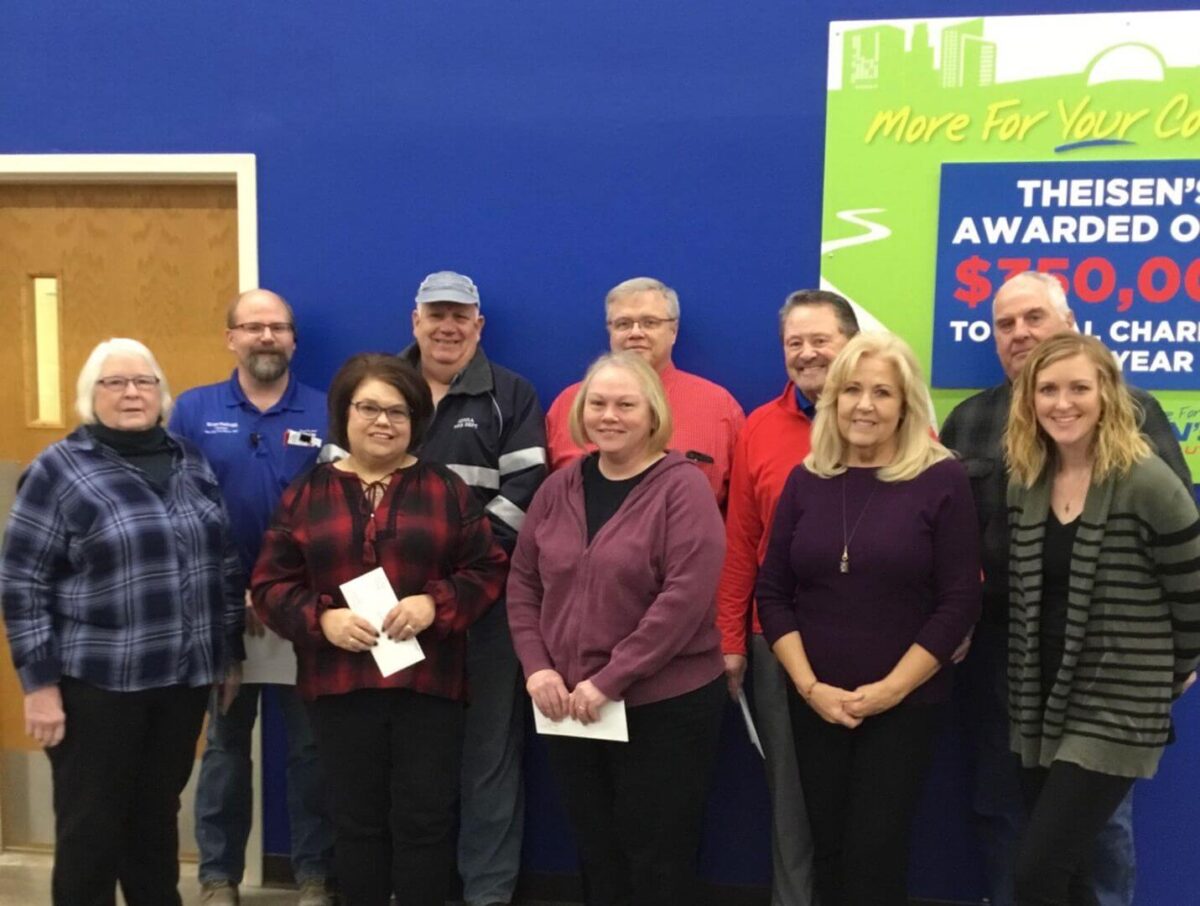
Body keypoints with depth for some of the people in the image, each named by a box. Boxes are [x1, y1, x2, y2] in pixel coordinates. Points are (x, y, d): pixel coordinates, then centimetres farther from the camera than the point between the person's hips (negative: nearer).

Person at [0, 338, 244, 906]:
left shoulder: (191, 463, 8)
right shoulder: (59, 470, -6)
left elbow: (225, 564, 14)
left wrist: (230, 654, 13)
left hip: (184, 678, 4)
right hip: (95, 683, -4)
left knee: (158, 815, 17)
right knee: (92, 828, 7)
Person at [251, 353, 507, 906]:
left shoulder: (446, 490, 4)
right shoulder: (306, 494, 5)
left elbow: (488, 571, 2)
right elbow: (270, 585, 4)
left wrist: (435, 603, -15)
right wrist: (322, 618, -14)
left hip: (428, 682, -1)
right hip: (340, 684, 1)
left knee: (424, 820, 5)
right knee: (357, 821, 12)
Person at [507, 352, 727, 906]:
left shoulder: (682, 488, -11)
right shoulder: (558, 489, 6)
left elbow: (685, 598, -20)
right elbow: (523, 582, 10)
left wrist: (609, 680, -20)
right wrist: (536, 666, -4)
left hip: (665, 705, -5)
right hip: (568, 708, 5)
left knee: (656, 860, 8)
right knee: (594, 853, 19)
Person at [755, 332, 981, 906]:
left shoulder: (941, 480, -6)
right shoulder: (806, 480, 3)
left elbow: (959, 601, -8)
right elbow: (771, 594, 3)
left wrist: (891, 689, -12)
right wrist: (810, 686, -7)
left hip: (906, 703, -3)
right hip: (814, 703, 3)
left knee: (875, 852, 1)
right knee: (827, 847, 12)